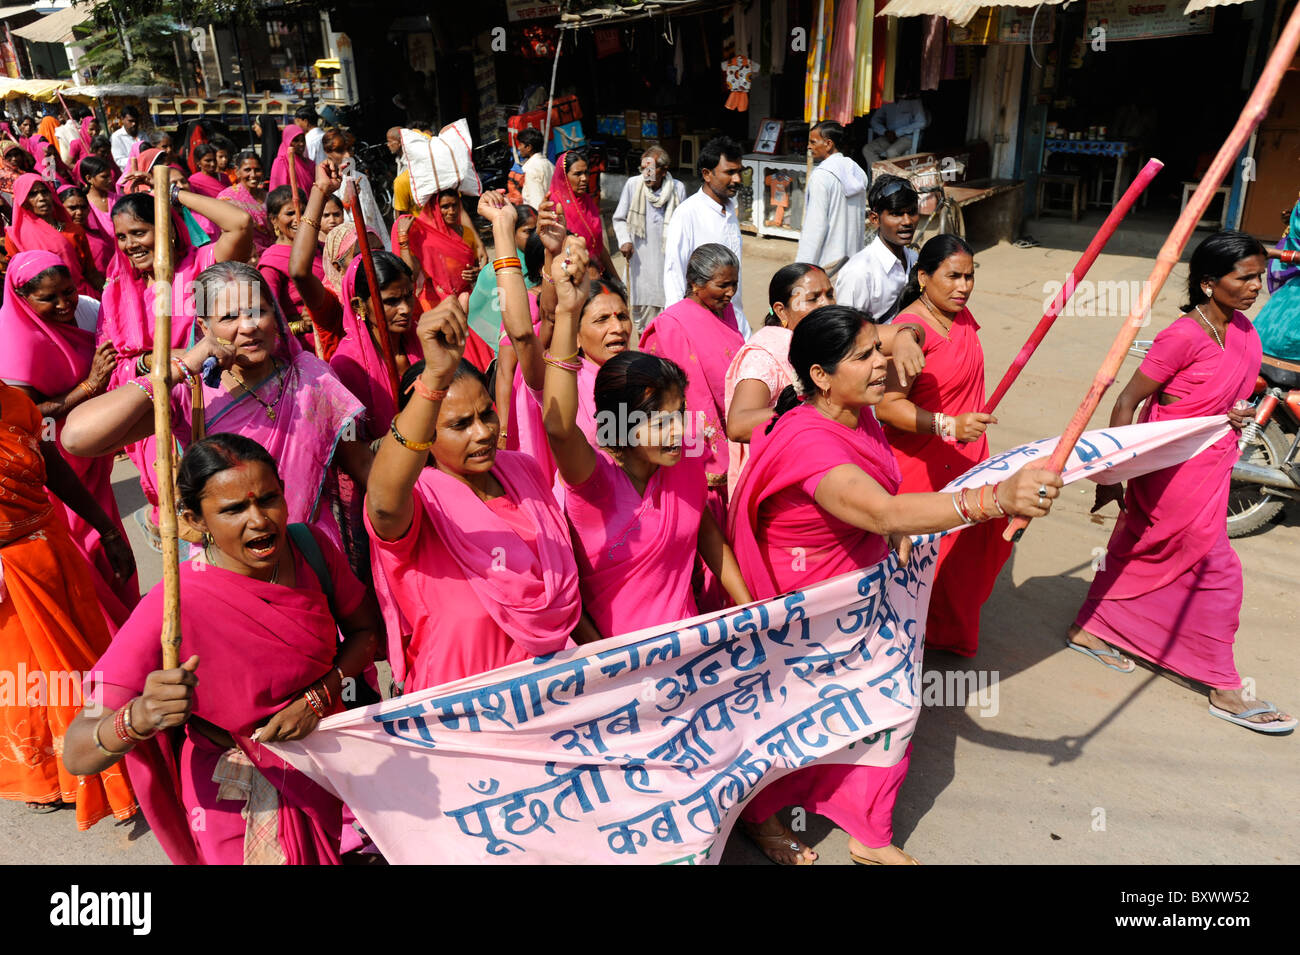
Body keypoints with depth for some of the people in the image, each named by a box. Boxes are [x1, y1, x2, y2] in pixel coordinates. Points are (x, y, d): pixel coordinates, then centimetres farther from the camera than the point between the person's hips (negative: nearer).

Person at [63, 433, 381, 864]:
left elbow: (365, 630, -3)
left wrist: (318, 697, -19)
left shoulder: (311, 547, -16)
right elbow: (77, 754, -28)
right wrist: (139, 718, -49)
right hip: (245, 801, -4)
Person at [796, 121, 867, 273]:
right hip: (853, 255, 8)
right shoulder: (856, 171, 12)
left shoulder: (821, 176, -13)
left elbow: (815, 224, -18)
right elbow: (862, 217, 16)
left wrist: (802, 266, -17)